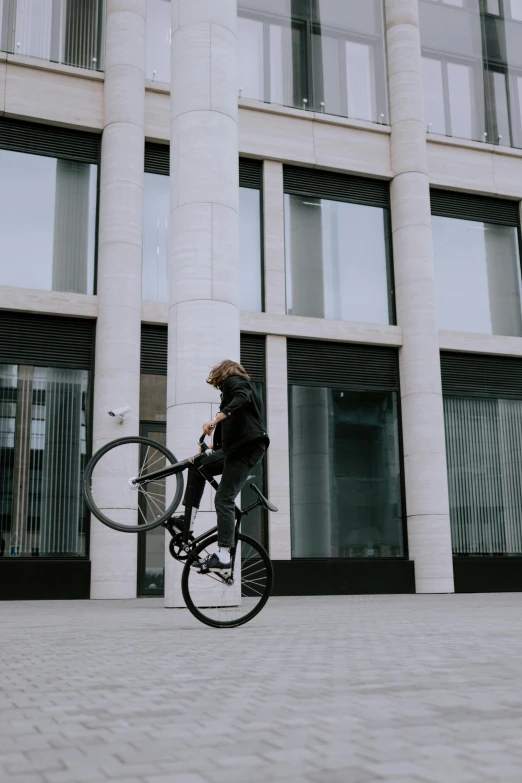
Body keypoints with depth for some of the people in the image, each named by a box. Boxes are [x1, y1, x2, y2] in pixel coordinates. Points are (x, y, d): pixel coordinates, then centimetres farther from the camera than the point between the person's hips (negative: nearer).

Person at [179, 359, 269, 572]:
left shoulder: (232, 380, 3)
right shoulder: (243, 384, 29)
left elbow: (242, 397, -22)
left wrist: (216, 418, -32)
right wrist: (214, 446, 32)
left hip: (246, 446, -9)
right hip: (237, 445, 9)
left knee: (224, 499, -14)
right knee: (197, 464, 18)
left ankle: (223, 555, -20)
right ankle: (188, 522, 15)